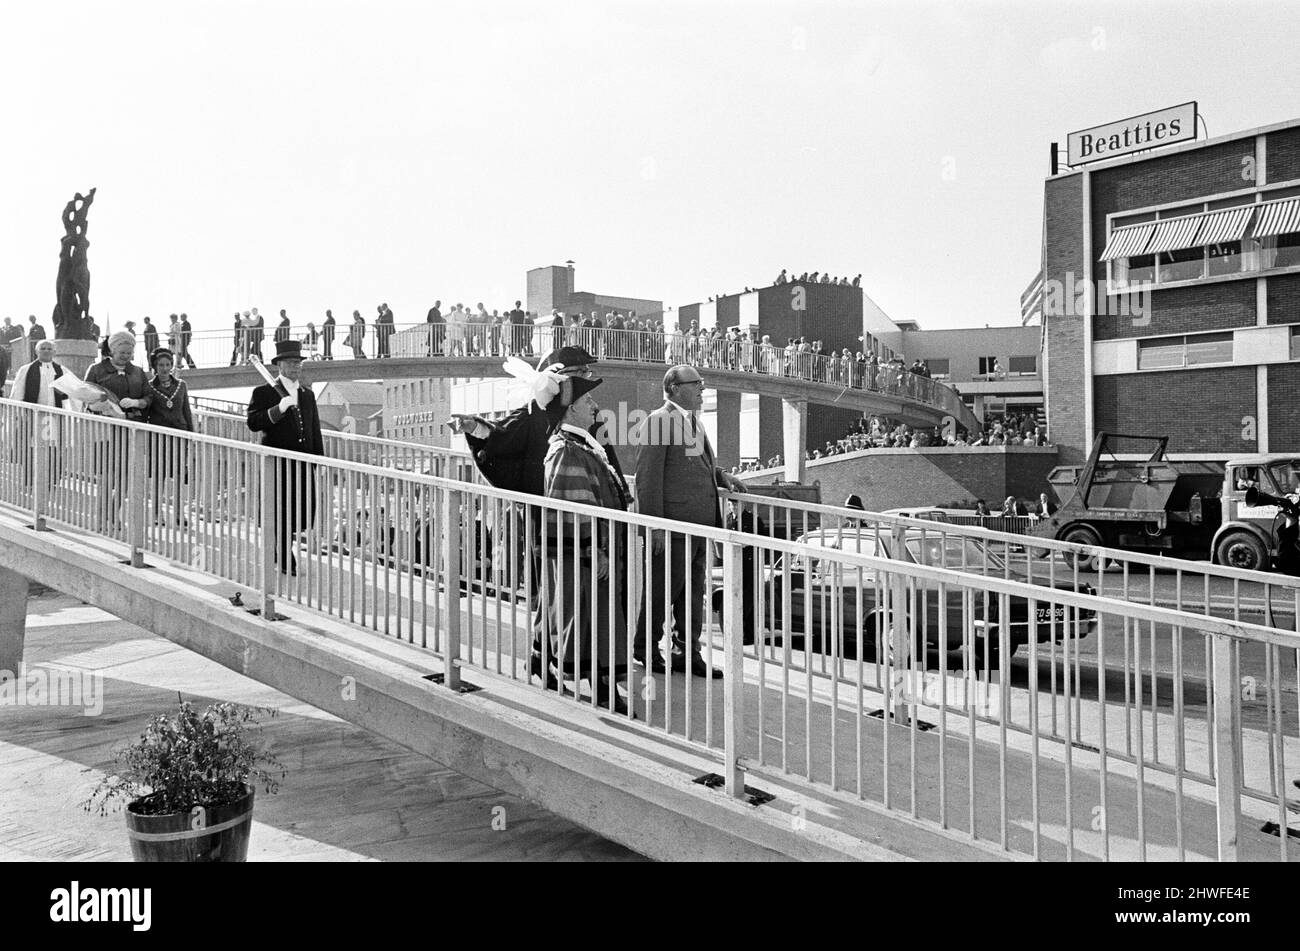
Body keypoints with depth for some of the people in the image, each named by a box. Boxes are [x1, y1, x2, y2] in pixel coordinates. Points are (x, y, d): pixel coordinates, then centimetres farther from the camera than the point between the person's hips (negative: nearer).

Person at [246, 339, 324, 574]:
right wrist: (278, 409, -24)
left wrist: (318, 458, 12)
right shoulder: (264, 392, 0)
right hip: (278, 464, -5)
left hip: (304, 464, 5)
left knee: (306, 509, 5)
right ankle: (286, 562, 12)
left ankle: (281, 546, 28)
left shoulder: (307, 394, 18)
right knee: (282, 513, 0)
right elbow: (253, 423, -12)